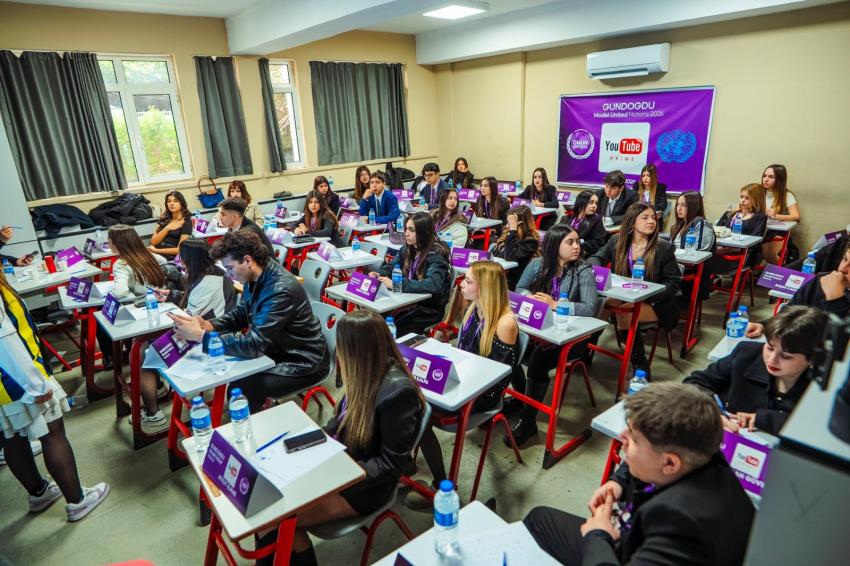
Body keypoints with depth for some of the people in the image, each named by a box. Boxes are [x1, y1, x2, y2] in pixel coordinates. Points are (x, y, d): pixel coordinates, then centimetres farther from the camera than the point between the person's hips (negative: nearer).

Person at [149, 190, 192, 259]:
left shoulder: (186, 222, -1)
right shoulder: (163, 219, 14)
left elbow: (180, 249, -8)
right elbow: (153, 242, 5)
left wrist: (156, 250, -7)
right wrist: (167, 228, -8)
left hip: (171, 258, -6)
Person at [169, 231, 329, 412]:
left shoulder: (281, 290, -31)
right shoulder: (255, 277, -4)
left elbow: (254, 344, -31)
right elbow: (241, 313, 11)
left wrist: (201, 335, -28)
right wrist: (210, 325, -7)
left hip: (301, 363, -9)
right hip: (276, 349, 9)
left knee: (240, 390, -18)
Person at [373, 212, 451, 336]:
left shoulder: (436, 255, -19)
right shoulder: (407, 249, 4)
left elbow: (433, 285, -34)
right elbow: (391, 266, 11)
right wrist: (379, 274, -13)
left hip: (430, 309, -6)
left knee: (392, 327, -22)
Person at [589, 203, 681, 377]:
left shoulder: (664, 248, -5)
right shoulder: (616, 241, 2)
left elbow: (674, 282, -3)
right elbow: (597, 258, 11)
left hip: (653, 304, -3)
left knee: (624, 315, -31)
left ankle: (641, 366, -12)